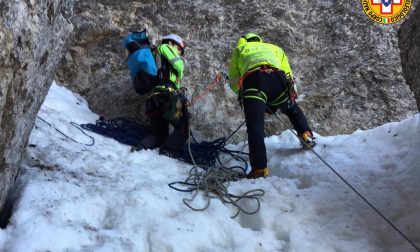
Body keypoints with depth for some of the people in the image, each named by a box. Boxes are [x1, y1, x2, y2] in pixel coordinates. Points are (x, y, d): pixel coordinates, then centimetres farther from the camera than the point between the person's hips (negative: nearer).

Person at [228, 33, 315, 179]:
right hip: (277, 77, 3)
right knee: (291, 108, 31)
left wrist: (244, 96, 37)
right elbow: (288, 76, 28)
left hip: (252, 79, -2)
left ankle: (259, 168, -11)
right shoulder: (274, 48, 40)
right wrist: (274, 104, 31)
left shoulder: (239, 49, 35)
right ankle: (305, 133, 18)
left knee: (255, 126, -5)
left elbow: (233, 81, 23)